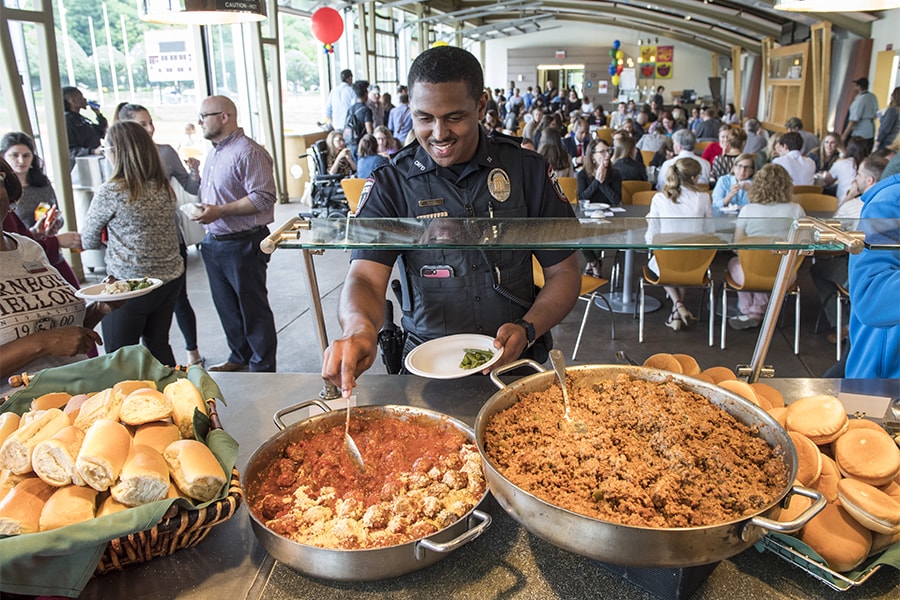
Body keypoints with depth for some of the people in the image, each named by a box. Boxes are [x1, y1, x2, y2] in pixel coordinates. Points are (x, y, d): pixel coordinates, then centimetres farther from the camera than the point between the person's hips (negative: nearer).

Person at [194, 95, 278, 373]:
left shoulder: (248, 152, -15)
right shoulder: (214, 153, 15)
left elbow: (263, 198, -23)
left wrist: (220, 211, -23)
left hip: (243, 243, -9)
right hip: (214, 242, 10)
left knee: (253, 309, 2)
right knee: (227, 307, 18)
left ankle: (263, 368, 15)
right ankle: (240, 357, 35)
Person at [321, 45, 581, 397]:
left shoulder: (526, 169, 3)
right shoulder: (390, 184, 0)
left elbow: (564, 272, 6)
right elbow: (366, 278, -12)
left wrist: (527, 330, -13)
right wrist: (359, 328, -35)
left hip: (516, 361, 1)